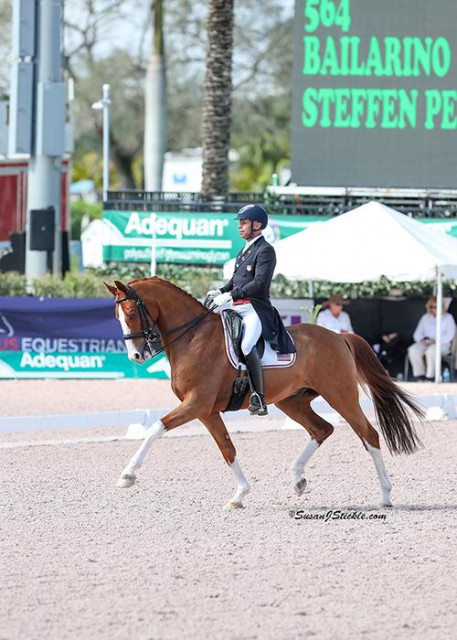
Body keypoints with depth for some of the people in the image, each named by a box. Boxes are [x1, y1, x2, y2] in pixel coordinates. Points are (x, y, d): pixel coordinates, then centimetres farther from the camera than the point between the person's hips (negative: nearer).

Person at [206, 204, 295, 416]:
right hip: (236, 308, 10)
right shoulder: (245, 250, 21)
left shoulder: (265, 251, -7)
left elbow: (259, 283, -18)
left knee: (247, 345, -34)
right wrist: (221, 292, 7)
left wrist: (230, 295, -21)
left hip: (255, 309, -10)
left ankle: (259, 399, -32)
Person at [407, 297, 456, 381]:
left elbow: (449, 335, -5)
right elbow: (418, 333, 17)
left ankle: (430, 376, -31)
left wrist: (435, 341, -18)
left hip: (442, 343, -4)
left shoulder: (448, 318, 8)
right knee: (413, 350, -28)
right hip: (425, 343, 4)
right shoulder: (425, 317, 22)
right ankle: (419, 374, -24)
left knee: (431, 350, -39)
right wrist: (421, 339, -8)